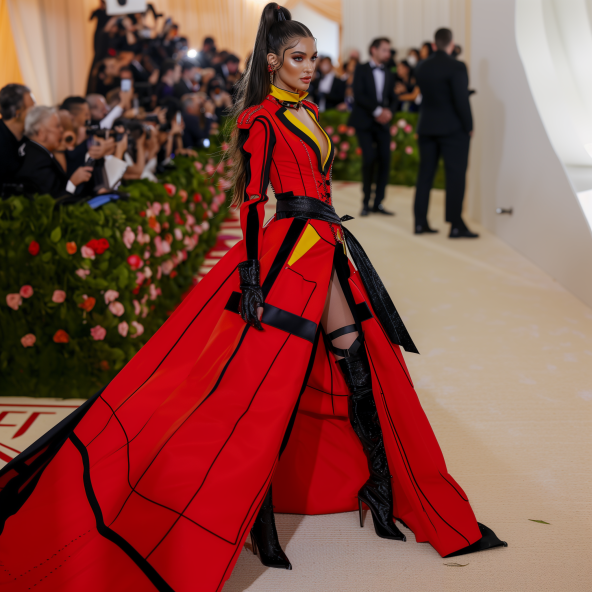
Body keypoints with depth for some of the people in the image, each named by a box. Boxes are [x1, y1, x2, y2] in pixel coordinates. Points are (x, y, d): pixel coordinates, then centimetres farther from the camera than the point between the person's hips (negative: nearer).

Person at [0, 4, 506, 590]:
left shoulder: (308, 112, 20)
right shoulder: (261, 119, -6)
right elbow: (250, 201, -14)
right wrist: (252, 276, -21)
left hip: (326, 250, 9)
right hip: (291, 249, -9)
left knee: (359, 361, 9)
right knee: (267, 385, -6)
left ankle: (381, 491, 21)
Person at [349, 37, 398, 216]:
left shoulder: (389, 75, 17)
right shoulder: (361, 70, 1)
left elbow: (393, 99, 14)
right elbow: (359, 96, -11)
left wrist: (389, 111, -8)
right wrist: (377, 110, -18)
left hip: (382, 123, 5)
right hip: (364, 122, -5)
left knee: (385, 161, -5)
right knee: (370, 159, -15)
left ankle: (378, 203, 2)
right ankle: (366, 202, -2)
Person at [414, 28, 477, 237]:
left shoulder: (422, 67, 6)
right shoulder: (456, 67, -13)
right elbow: (462, 100, -16)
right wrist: (469, 126, -7)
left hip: (426, 128, 6)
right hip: (453, 129, -6)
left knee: (425, 174, 9)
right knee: (455, 175, -2)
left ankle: (420, 222, 12)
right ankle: (456, 225, -3)